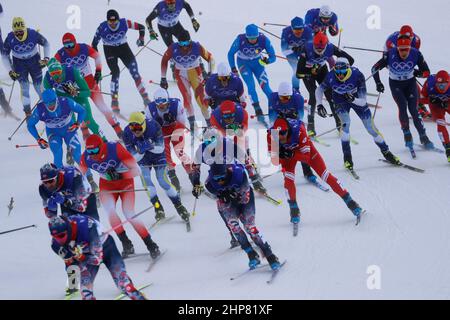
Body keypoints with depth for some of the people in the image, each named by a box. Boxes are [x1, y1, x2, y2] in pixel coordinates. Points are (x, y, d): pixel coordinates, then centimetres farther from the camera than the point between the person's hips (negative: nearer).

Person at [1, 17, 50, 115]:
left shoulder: (33, 34, -26)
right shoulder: (10, 39, -23)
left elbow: (46, 44, -6)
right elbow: (4, 55, -7)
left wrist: (46, 58, -14)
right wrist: (10, 71, -12)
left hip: (34, 60, 0)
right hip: (19, 63, 0)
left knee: (38, 86, 4)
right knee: (24, 86, -10)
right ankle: (28, 112, 0)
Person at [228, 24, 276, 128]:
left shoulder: (264, 40, -28)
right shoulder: (240, 39, -29)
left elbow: (273, 57, -22)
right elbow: (231, 53, -14)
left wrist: (267, 60, -43)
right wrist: (233, 68, -20)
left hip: (257, 62, 1)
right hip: (243, 63, -1)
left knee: (265, 86, -11)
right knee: (251, 85, -19)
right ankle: (259, 113, -16)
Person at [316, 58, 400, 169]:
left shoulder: (357, 75, -35)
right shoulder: (331, 77, -30)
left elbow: (363, 101, -30)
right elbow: (319, 90, -9)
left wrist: (353, 99, -48)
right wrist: (319, 105, -22)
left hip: (357, 99, 0)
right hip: (340, 100, 0)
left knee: (370, 127, 1)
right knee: (345, 123, -24)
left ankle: (386, 152, 20)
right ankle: (347, 157, -13)